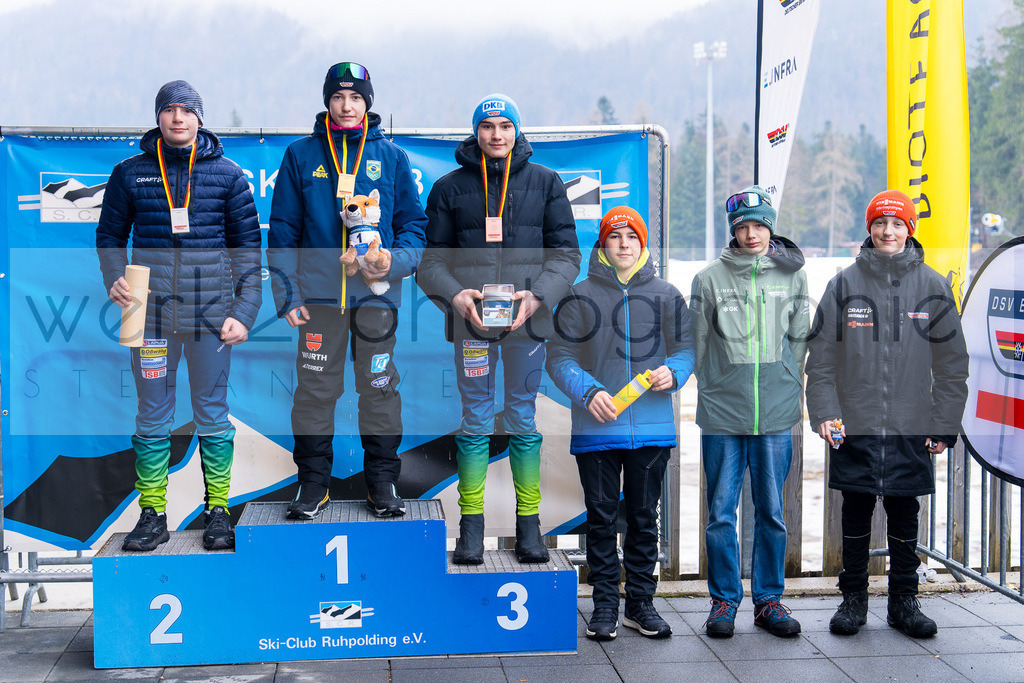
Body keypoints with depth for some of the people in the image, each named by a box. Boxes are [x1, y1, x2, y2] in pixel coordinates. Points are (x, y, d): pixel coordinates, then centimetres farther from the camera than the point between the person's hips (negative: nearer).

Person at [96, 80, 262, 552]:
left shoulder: (227, 175, 4)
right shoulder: (130, 173, 6)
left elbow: (248, 246, 4)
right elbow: (110, 236, 14)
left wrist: (244, 312, -4)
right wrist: (115, 280, -7)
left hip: (211, 314, -1)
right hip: (150, 313, 1)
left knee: (213, 415, 7)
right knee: (152, 417, 7)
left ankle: (217, 509, 18)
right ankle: (152, 513, 17)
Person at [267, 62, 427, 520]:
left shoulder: (391, 157, 8)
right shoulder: (301, 155, 7)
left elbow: (414, 222, 10)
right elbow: (283, 230, 6)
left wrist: (396, 260, -10)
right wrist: (286, 293, -1)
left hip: (377, 293, 0)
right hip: (319, 293, 0)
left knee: (379, 387, 5)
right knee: (315, 388, 3)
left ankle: (382, 482, 15)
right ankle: (312, 481, 14)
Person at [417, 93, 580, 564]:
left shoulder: (544, 182, 8)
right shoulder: (450, 187, 7)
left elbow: (566, 251, 6)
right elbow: (431, 258, 7)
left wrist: (537, 295, -10)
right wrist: (455, 295, -12)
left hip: (527, 319, 0)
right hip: (471, 321, 0)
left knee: (523, 420, 7)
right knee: (475, 422, 4)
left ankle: (529, 524, 15)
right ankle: (471, 523, 12)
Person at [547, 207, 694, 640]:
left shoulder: (667, 296, 8)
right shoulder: (579, 297, 2)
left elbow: (686, 348, 10)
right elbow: (560, 358, -1)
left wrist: (674, 372, -12)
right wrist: (589, 391, -17)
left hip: (653, 429, 2)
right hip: (596, 429, -1)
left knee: (644, 518, 10)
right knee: (601, 519, 5)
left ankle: (641, 604, 21)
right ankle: (604, 606, 15)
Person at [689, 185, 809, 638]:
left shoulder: (792, 276, 7)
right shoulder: (710, 278, 2)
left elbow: (799, 338, 13)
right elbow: (698, 342, 7)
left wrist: (782, 383, 8)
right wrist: (716, 387, 4)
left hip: (776, 414, 1)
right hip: (722, 413, -1)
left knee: (772, 512, 8)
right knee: (721, 512, 3)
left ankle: (768, 599, 20)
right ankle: (724, 600, 16)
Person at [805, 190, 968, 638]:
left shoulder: (933, 287, 4)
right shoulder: (845, 285, 3)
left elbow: (952, 364, 6)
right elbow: (821, 356, 3)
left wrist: (945, 425, 1)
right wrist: (824, 412, -6)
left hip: (911, 429, 1)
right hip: (854, 425, 0)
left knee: (905, 517, 9)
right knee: (856, 516, 7)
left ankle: (904, 601, 22)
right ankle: (853, 598, 20)